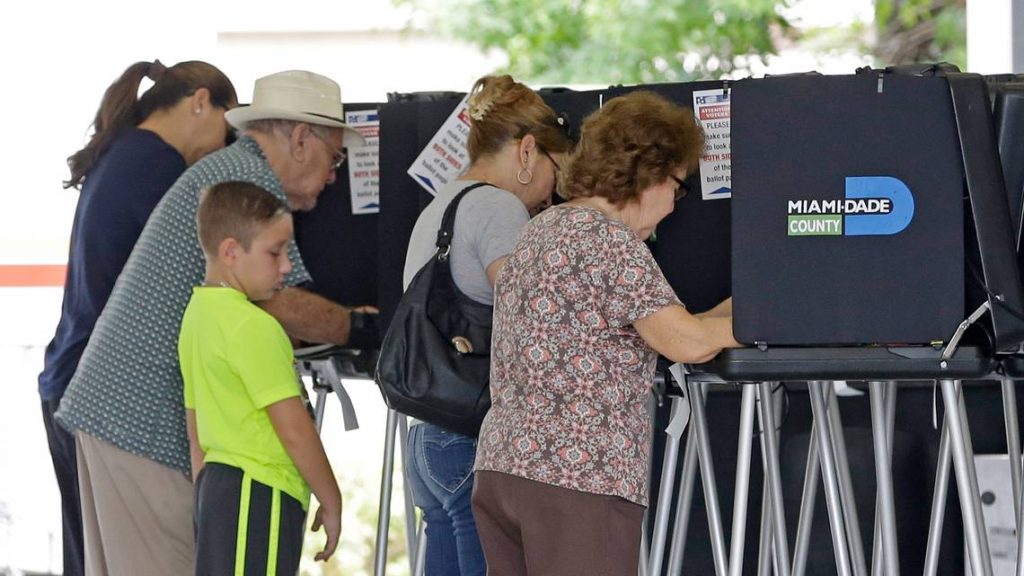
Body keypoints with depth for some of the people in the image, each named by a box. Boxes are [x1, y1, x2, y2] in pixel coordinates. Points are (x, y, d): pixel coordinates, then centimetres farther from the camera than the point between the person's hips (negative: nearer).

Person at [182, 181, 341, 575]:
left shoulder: (197, 314, 14)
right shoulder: (255, 327, -15)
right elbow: (294, 429, -15)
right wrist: (331, 502, -6)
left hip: (215, 483, 10)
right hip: (259, 496, -10)